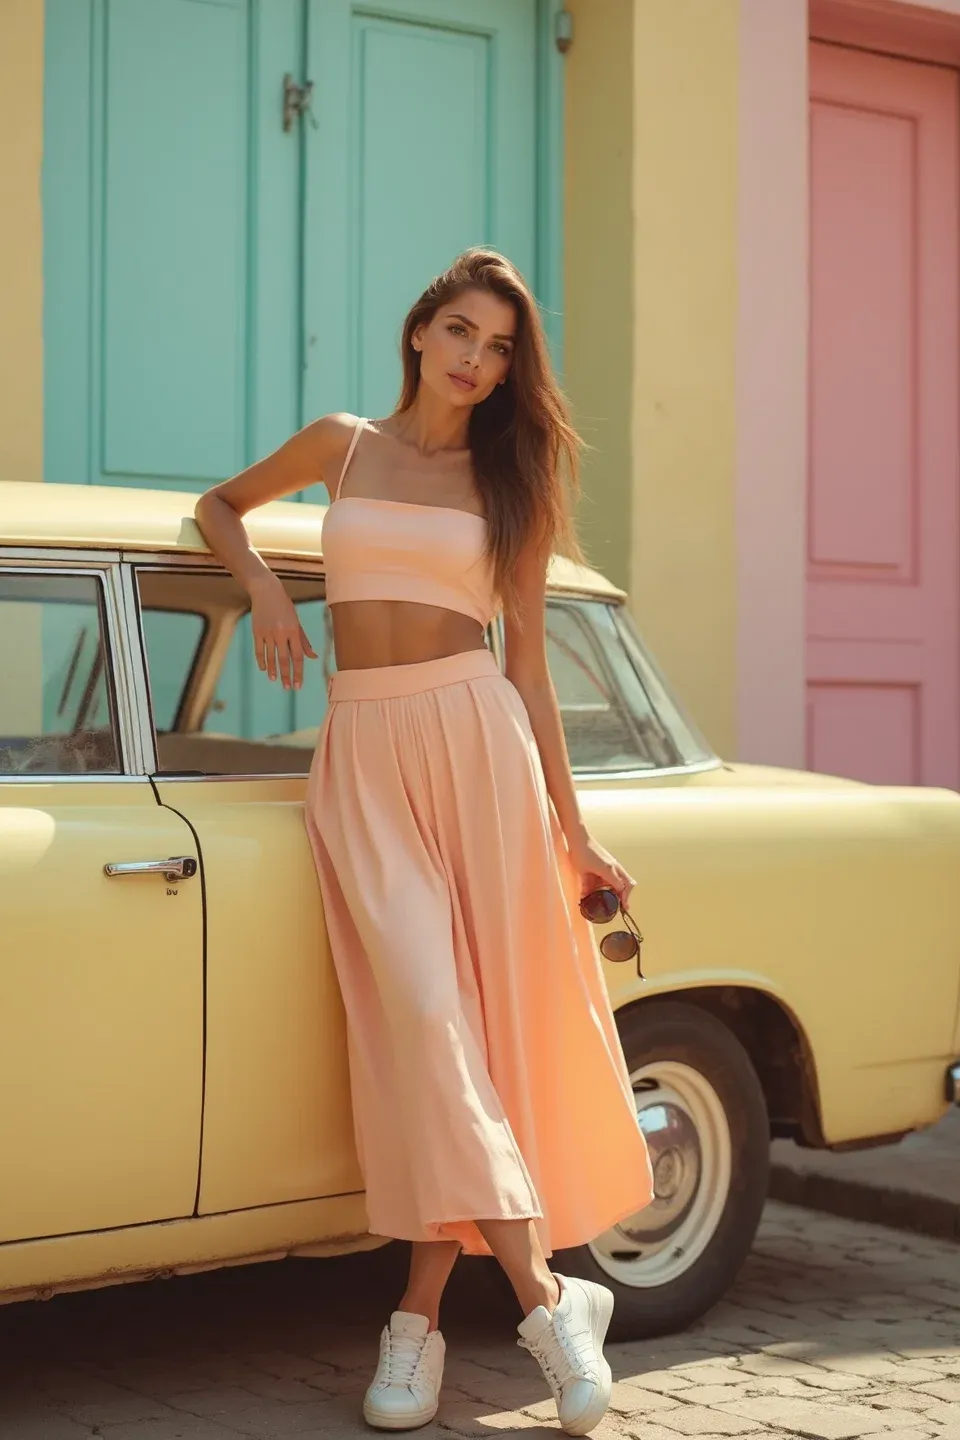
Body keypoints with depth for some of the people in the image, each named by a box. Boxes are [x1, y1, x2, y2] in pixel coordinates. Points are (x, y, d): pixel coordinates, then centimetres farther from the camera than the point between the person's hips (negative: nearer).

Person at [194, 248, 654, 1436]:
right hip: (363, 752, 0)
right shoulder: (342, 446, 11)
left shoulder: (511, 479, 10)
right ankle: (540, 1290, -12)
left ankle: (421, 1314, 1)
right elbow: (218, 505, 27)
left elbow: (528, 659, 9)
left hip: (476, 737, 0)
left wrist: (570, 828, 6)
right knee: (419, 1010, -13)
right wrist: (264, 589, 6)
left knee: (471, 1010, -5)